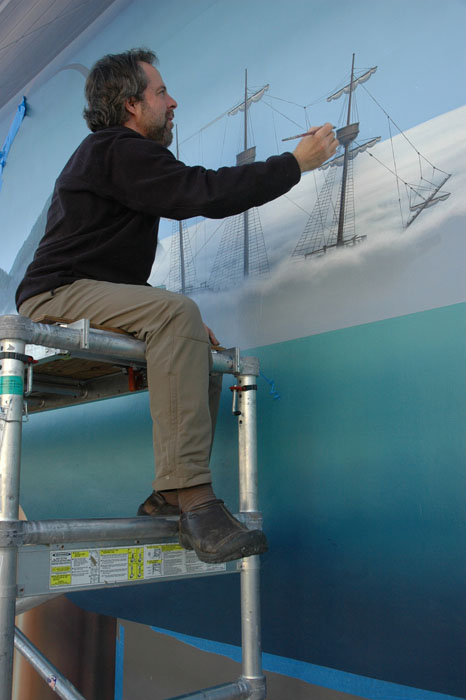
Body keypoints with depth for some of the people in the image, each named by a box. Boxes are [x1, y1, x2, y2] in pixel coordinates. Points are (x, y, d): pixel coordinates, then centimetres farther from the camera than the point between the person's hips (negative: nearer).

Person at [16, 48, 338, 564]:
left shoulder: (110, 152, 27)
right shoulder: (120, 150, -5)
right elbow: (206, 193, -19)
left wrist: (181, 325, 12)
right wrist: (296, 162, -7)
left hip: (92, 300, 10)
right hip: (57, 297, -10)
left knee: (200, 349, 5)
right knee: (176, 311, -32)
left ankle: (169, 498, -2)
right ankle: (193, 497, -37)